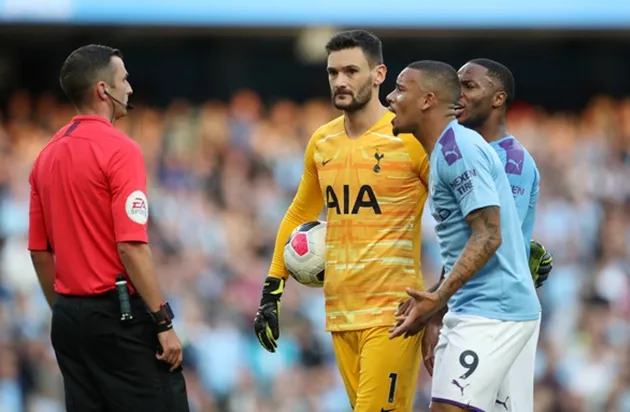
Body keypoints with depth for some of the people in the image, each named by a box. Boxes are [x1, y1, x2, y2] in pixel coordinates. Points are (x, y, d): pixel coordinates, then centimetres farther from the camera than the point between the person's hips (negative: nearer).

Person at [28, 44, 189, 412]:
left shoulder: (48, 156, 10)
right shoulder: (119, 150, -13)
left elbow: (40, 252, 14)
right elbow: (131, 247, -19)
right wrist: (163, 322, -16)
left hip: (69, 316, 8)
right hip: (120, 312, -8)